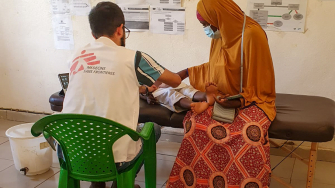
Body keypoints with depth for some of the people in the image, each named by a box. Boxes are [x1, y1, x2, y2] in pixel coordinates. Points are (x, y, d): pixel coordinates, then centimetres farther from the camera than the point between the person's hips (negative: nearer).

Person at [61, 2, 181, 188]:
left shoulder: (77, 57, 5)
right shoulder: (132, 58, -7)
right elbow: (176, 81, 7)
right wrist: (157, 79, 29)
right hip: (114, 156, -4)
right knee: (153, 128, 25)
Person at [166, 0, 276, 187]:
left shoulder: (252, 34, -17)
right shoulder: (220, 35, 6)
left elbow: (260, 82, -14)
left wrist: (239, 101, -26)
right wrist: (187, 72, 24)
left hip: (252, 99, -6)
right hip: (223, 97, 6)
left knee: (249, 132, -37)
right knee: (195, 121, -24)